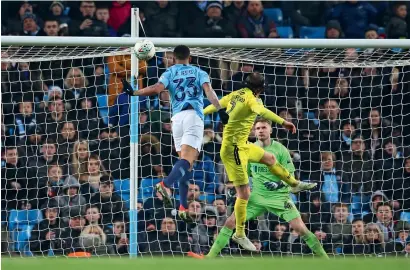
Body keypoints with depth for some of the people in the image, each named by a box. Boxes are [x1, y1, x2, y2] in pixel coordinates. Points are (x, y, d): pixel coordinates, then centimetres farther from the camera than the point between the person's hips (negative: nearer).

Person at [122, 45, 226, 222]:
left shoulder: (169, 73, 15)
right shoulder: (199, 72, 15)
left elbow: (157, 88, -5)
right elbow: (208, 90, -4)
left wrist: (133, 92, 0)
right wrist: (220, 110, -13)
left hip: (177, 117, 3)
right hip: (194, 115, -3)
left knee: (185, 161, 13)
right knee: (187, 160, -16)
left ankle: (183, 207, 4)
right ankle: (165, 184, -44)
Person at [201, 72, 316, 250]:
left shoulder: (236, 94, 4)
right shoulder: (251, 99, -19)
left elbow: (215, 105, 17)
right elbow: (262, 112, -42)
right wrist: (282, 122, -55)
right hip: (233, 149, -9)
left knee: (269, 158, 27)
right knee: (244, 194, -5)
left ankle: (295, 184, 46)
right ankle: (239, 234, 4)